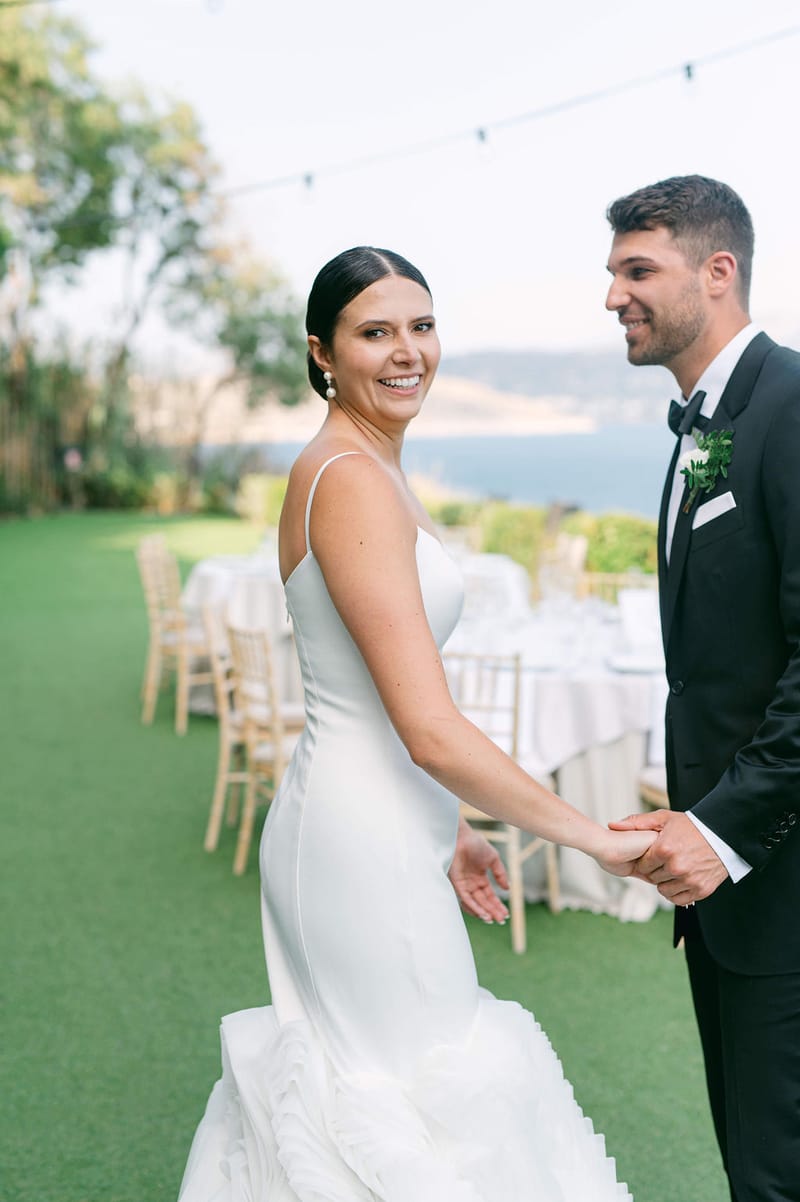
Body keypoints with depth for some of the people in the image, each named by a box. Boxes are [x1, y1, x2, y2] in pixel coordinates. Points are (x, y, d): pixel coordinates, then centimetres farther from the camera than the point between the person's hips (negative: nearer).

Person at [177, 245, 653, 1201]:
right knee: (414, 1086, 5)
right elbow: (431, 730, -26)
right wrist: (595, 839, -18)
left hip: (349, 824, 10)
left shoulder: (362, 467, 10)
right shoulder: (352, 481, -21)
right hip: (365, 845, -10)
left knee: (345, 1069, 20)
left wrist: (445, 828, 19)